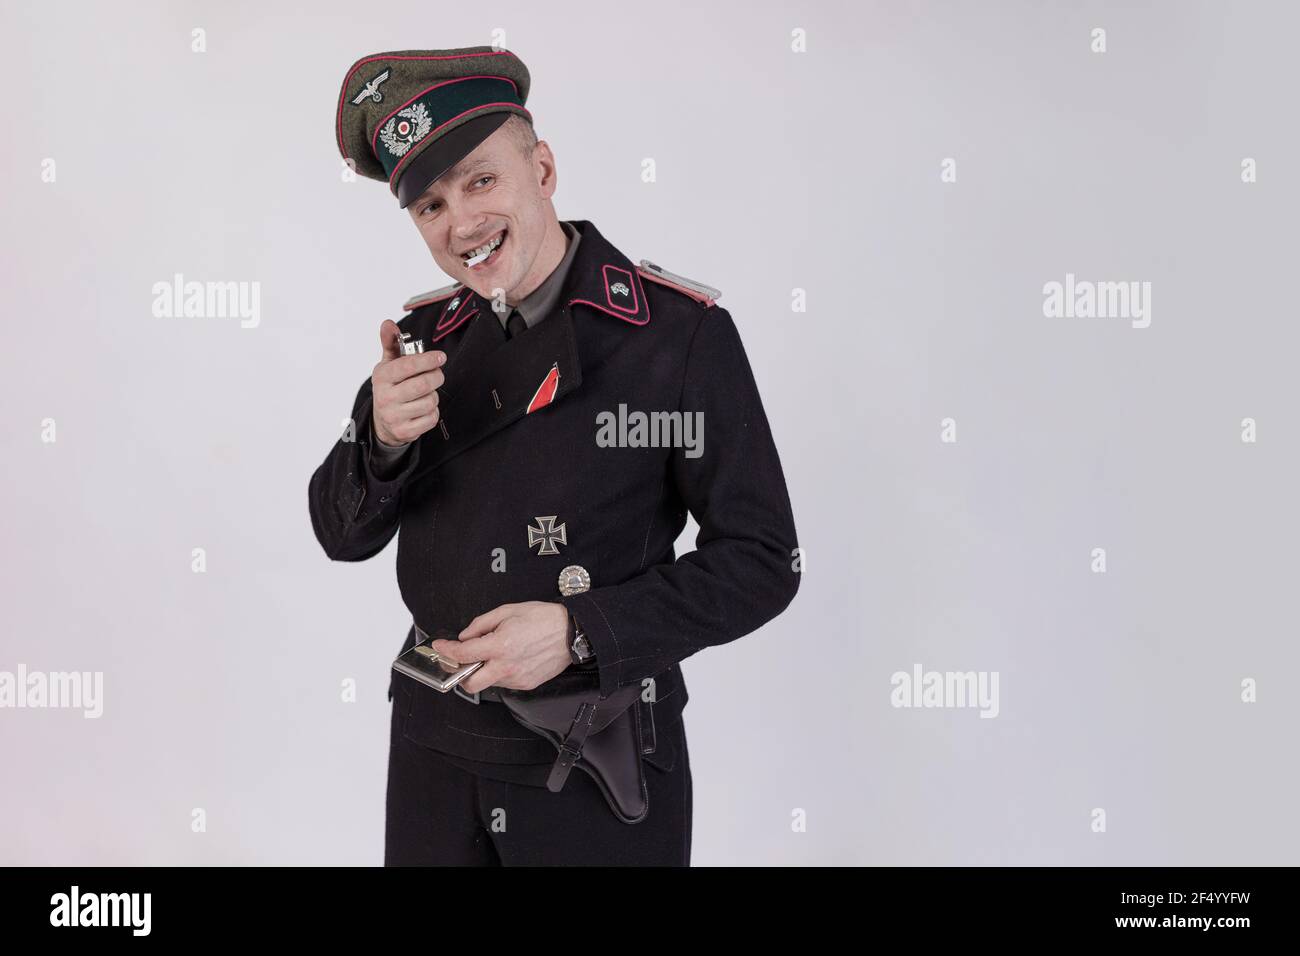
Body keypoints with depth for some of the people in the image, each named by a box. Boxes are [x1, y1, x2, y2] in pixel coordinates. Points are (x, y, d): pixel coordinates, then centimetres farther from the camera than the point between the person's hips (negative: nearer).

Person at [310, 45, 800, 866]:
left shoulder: (682, 332, -13)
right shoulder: (423, 335, 0)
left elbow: (763, 561, -11)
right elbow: (343, 536, 5)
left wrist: (580, 631, -21)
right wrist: (382, 437, -16)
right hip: (435, 750, 4)